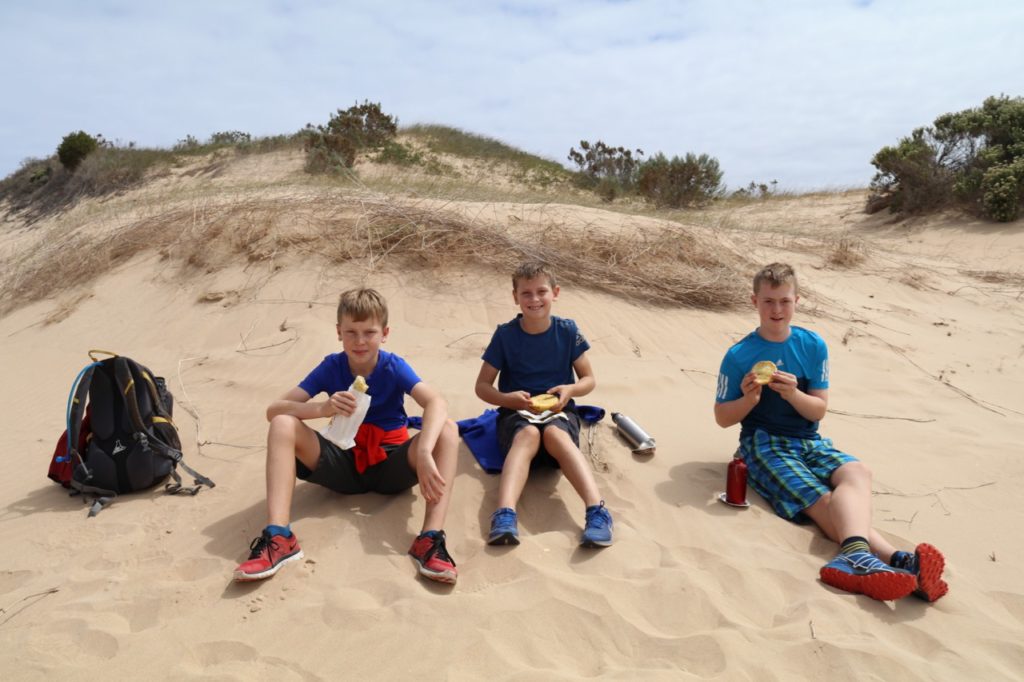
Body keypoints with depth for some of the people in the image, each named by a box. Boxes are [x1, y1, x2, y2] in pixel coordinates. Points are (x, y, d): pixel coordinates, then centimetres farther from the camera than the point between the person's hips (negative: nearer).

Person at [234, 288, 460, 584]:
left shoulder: (394, 367, -11)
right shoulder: (331, 367, -6)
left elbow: (437, 403, -30)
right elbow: (273, 410, -14)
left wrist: (423, 453, -48)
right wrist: (323, 408, -34)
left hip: (391, 464, -1)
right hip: (344, 464, 2)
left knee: (447, 430, -28)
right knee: (282, 425, -20)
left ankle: (431, 538, -38)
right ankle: (278, 537, -31)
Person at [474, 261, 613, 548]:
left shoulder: (567, 330, 1)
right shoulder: (505, 334, -2)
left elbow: (589, 379, 7)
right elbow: (482, 386, 2)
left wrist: (570, 390, -16)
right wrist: (508, 399, -18)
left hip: (558, 409, 1)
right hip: (516, 412, 0)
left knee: (555, 434, -36)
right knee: (527, 434, -36)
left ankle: (597, 511, -51)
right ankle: (504, 516, -57)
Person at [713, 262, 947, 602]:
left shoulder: (813, 346, 4)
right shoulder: (739, 356, -5)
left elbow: (819, 410, 3)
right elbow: (722, 418, 0)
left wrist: (794, 394, -19)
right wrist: (748, 399, -21)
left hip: (809, 441, 4)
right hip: (764, 444, -3)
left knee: (858, 472, -29)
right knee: (824, 501, -28)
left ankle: (856, 558, -53)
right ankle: (894, 559, -47)